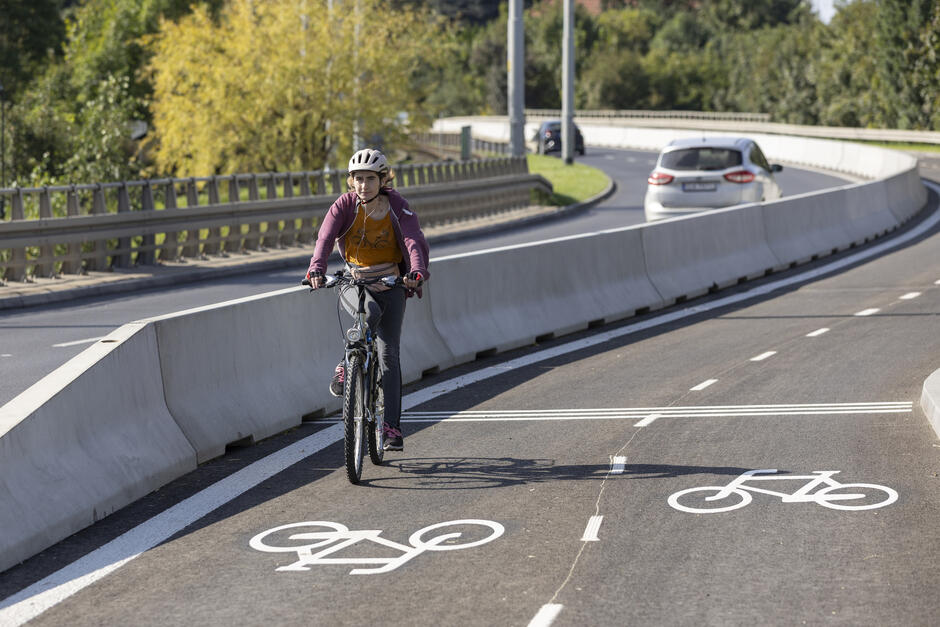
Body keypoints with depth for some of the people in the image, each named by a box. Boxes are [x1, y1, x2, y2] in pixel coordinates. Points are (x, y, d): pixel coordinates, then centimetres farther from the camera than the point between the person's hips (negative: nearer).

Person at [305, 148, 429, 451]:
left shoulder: (397, 206, -13)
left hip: (390, 284, 0)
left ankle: (393, 427, 0)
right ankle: (347, 367, -11)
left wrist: (416, 271, -46)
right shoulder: (344, 205, -12)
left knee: (388, 355, -5)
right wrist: (316, 269, -44)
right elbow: (325, 238, -25)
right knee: (370, 313, -35)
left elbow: (413, 241, -25)